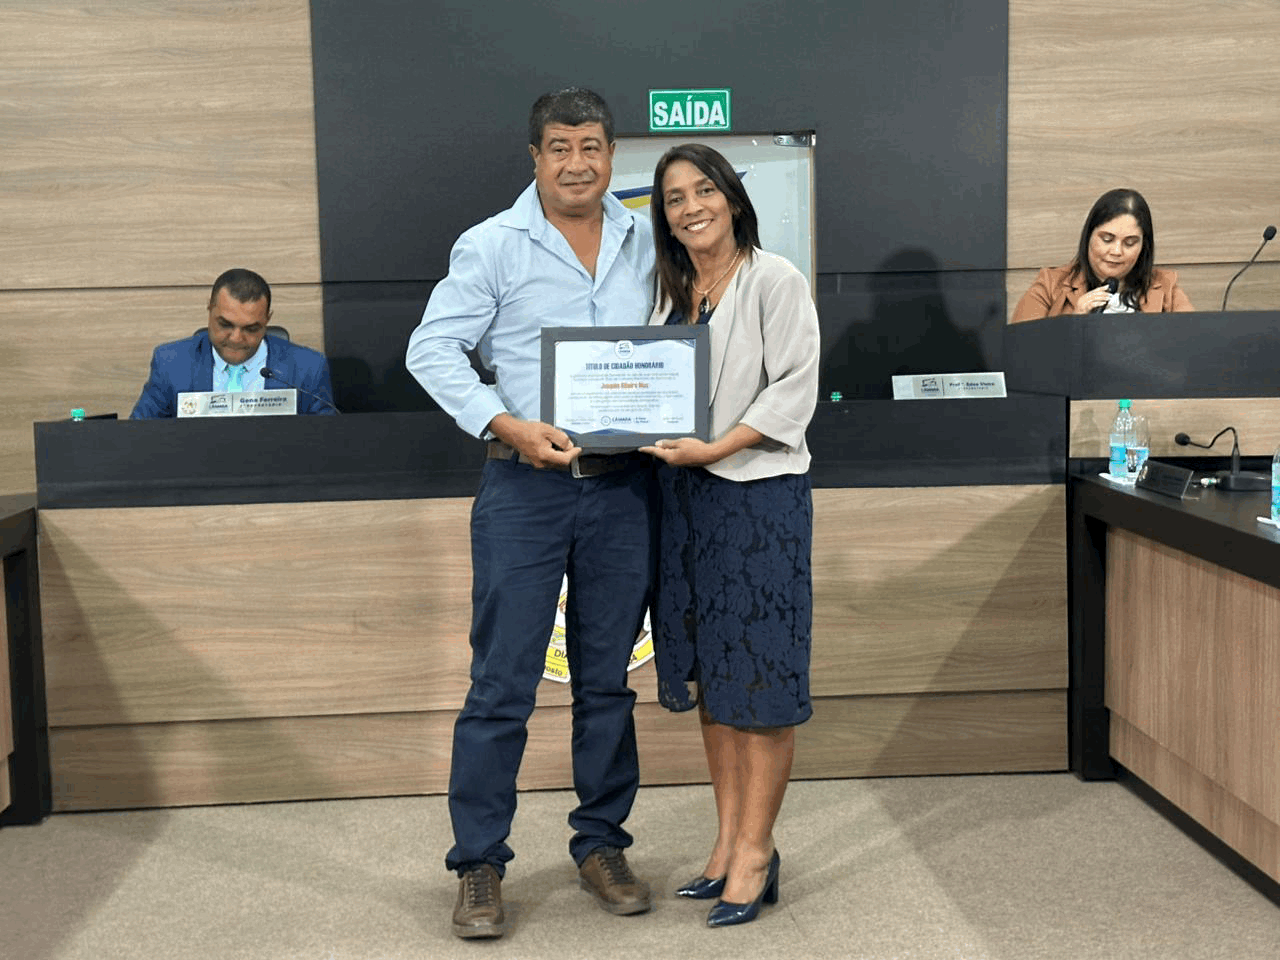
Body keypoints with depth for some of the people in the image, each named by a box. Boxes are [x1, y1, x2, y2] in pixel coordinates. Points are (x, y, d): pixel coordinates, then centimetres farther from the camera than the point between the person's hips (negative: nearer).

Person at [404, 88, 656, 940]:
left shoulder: (646, 243, 9)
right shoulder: (493, 246, -3)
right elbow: (433, 349, -6)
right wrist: (508, 425, -18)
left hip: (624, 487, 4)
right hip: (527, 487, -3)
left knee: (608, 679, 12)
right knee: (502, 683, -2)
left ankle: (602, 845, 25)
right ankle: (479, 866, 10)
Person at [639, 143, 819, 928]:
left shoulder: (774, 280, -4)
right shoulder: (673, 293, 16)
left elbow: (794, 390, -11)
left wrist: (715, 449, -20)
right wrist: (650, 438, -3)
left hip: (759, 492, -7)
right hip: (686, 496, 7)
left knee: (759, 677, -2)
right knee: (708, 673, 11)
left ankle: (756, 853, 7)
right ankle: (730, 840, 22)